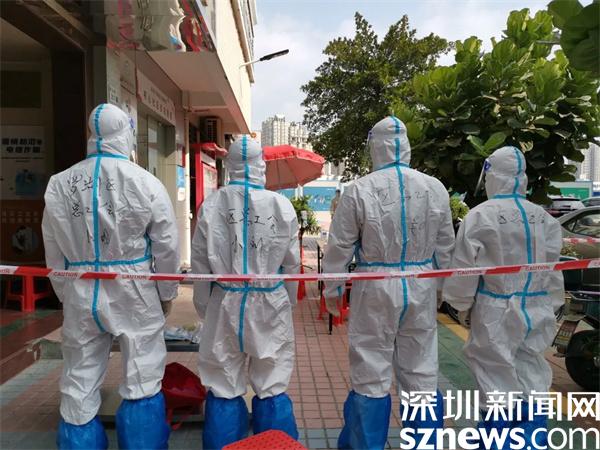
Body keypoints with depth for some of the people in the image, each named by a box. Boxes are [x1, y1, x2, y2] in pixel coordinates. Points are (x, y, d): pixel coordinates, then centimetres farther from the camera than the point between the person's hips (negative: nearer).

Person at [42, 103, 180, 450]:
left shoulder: (59, 184, 1)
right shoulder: (146, 183, -11)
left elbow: (54, 251, 8)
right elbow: (167, 247, -5)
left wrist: (67, 294, 19)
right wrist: (166, 293, 9)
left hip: (80, 295, 4)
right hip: (134, 294, -3)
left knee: (79, 387, 17)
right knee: (142, 382, 10)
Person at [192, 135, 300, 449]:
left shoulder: (211, 205, -6)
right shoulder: (281, 205, -8)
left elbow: (200, 263, 0)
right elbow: (292, 263, 0)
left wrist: (204, 307, 13)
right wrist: (288, 302, 15)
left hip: (225, 304, 1)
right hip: (270, 304, 0)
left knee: (223, 389, 14)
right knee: (272, 388, 13)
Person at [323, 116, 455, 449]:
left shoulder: (359, 190, -10)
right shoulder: (436, 189, 1)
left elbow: (340, 247, -5)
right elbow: (445, 247, 9)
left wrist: (332, 289, 7)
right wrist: (438, 287, 22)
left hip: (375, 290, -3)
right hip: (421, 289, 4)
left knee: (371, 377, 9)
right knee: (422, 375, 15)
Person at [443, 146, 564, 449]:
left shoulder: (480, 216, -12)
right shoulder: (545, 218, 5)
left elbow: (465, 269, -10)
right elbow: (553, 268, 9)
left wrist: (460, 304, 5)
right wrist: (549, 305, 20)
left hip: (496, 314, -5)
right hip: (535, 313, 5)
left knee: (500, 388, 5)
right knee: (532, 385, 17)